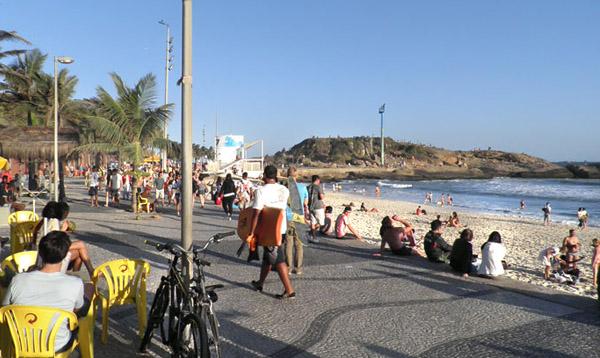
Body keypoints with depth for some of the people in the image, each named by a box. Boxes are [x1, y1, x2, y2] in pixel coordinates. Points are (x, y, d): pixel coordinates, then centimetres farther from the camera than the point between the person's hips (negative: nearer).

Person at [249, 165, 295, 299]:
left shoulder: (261, 191, -17)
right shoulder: (284, 190, 3)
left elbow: (256, 213, -21)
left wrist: (251, 232, -16)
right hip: (282, 228, 7)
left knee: (278, 260, -2)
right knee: (267, 257, 21)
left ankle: (289, 290, -1)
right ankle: (260, 283, 35)